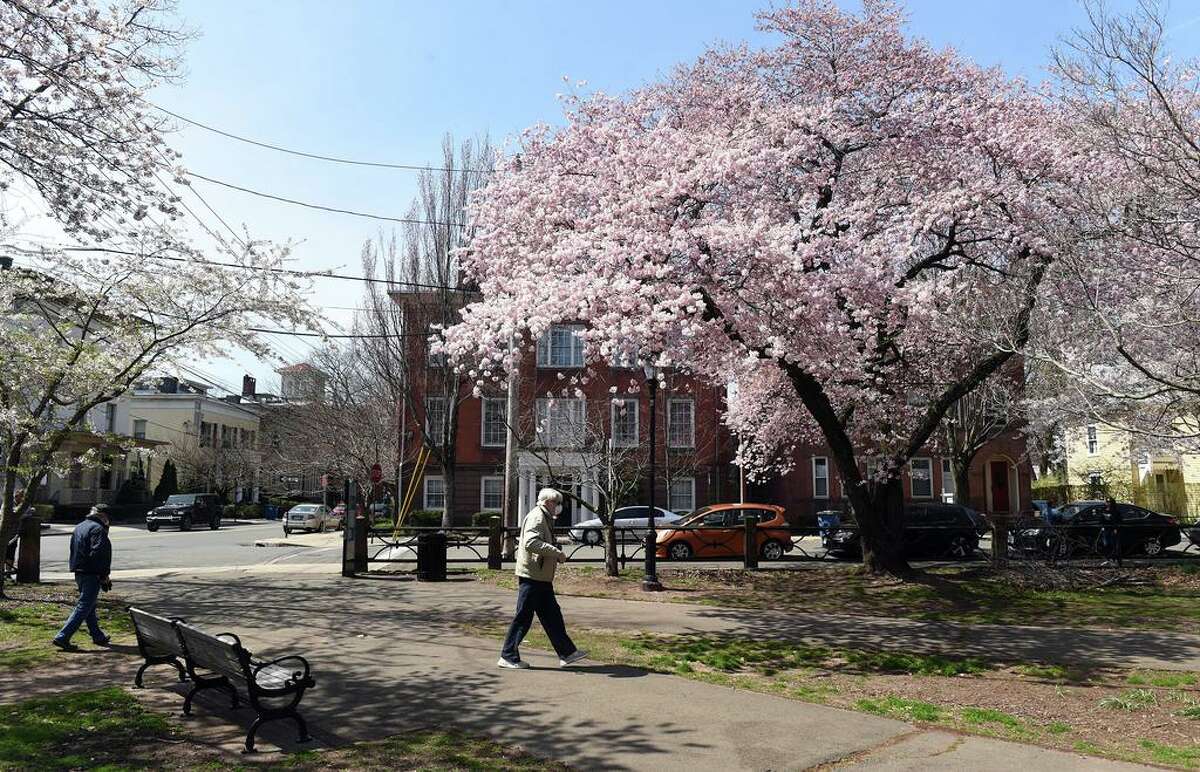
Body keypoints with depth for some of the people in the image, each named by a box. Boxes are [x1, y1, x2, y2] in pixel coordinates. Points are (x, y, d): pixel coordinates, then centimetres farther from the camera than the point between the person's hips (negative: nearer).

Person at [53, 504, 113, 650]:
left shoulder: (79, 527, 15)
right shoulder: (98, 529, -14)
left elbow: (73, 550, 19)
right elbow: (98, 554, -21)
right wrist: (104, 576, -16)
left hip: (79, 573, 10)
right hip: (92, 575, -10)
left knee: (90, 606, 18)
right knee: (84, 607, -6)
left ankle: (98, 636, 28)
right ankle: (62, 637, -9)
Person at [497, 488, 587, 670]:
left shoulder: (545, 518, 19)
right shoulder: (536, 517, -15)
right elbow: (531, 543, -29)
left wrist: (556, 556, 13)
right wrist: (557, 553, -26)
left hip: (542, 577, 11)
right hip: (532, 576, -11)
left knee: (552, 616, 12)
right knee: (523, 617, -2)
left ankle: (567, 654, 17)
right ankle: (508, 656, 7)